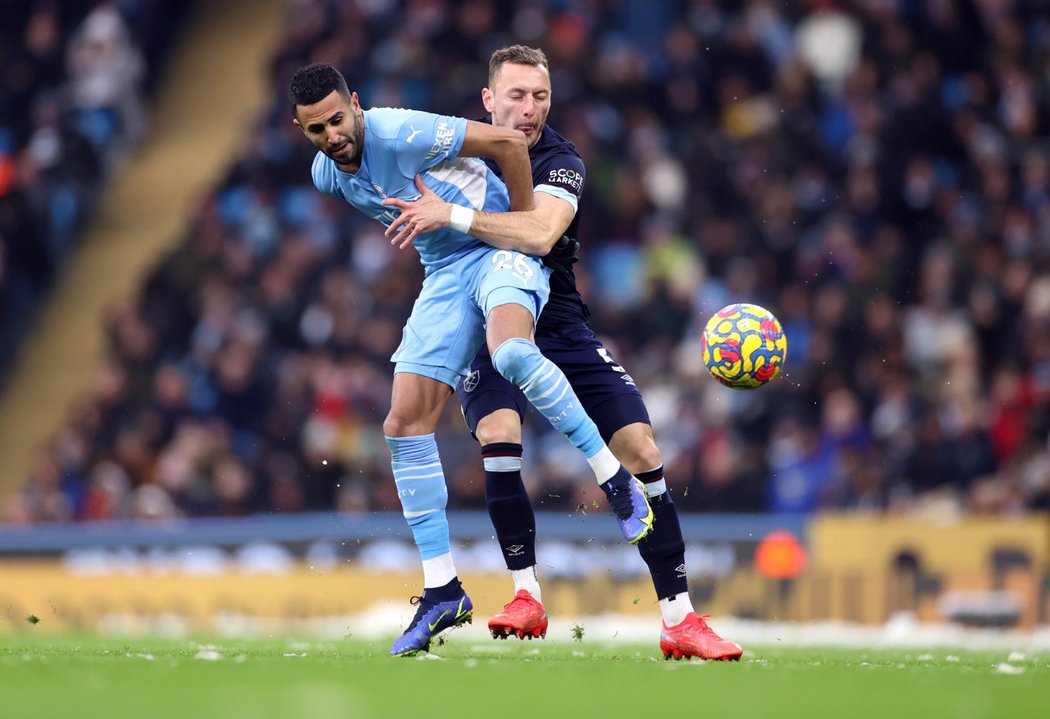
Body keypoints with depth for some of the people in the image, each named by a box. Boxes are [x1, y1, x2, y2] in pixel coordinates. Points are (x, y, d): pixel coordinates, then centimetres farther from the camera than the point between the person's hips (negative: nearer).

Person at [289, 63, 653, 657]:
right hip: (445, 272, 7)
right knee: (406, 423, -5)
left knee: (510, 351, -39)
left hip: (501, 248, -7)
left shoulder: (398, 134, -22)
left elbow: (508, 143, -21)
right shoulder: (327, 176, 2)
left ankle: (617, 481, -25)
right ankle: (442, 591, 1)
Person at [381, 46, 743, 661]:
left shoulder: (561, 162, -11)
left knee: (642, 450, -10)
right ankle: (527, 597, -17)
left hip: (559, 326, 0)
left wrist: (450, 214, -34)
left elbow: (539, 233, -32)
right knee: (499, 431, -30)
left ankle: (680, 621, -3)